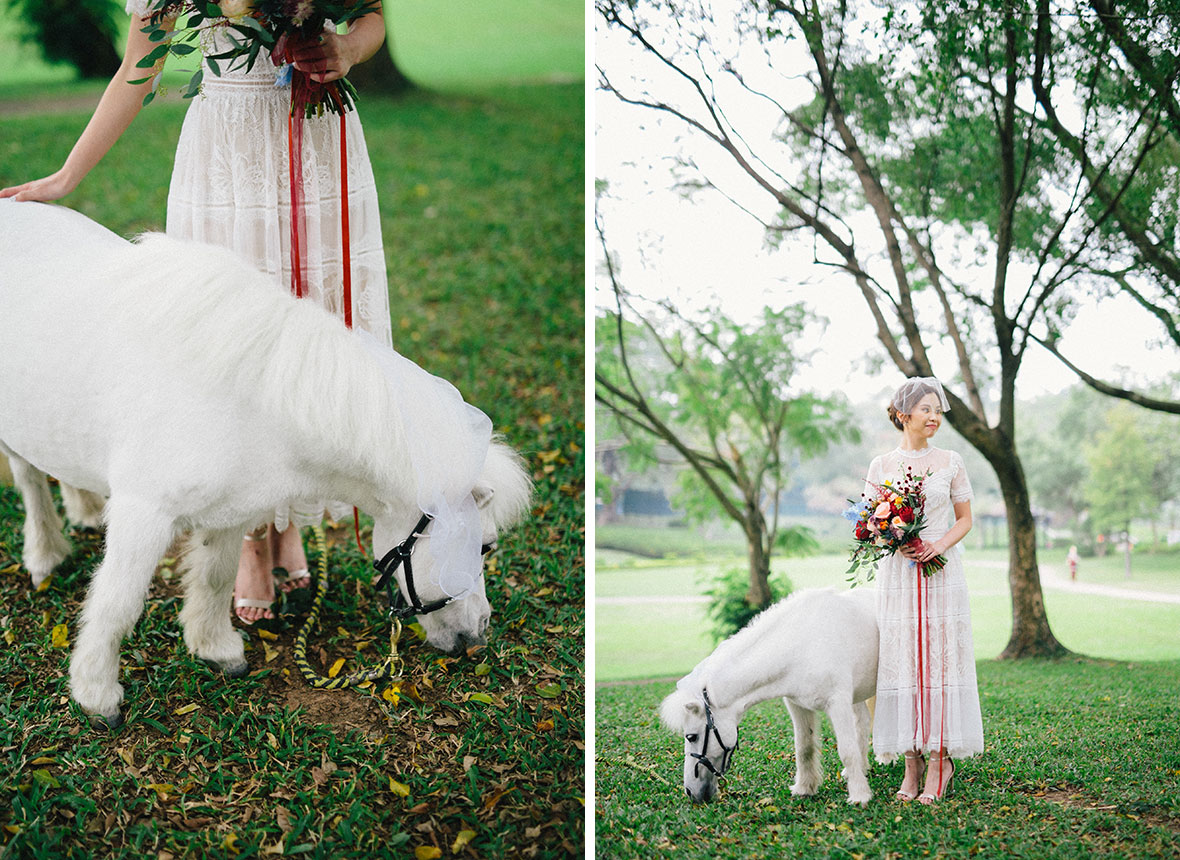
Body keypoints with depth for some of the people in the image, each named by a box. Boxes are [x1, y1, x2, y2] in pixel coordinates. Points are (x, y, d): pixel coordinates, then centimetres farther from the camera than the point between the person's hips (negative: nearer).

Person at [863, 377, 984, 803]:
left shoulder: (951, 463, 6)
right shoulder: (881, 465, 6)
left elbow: (965, 519, 9)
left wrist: (940, 543, -10)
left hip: (941, 572, 0)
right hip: (896, 574, 1)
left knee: (939, 660, -4)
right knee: (902, 664, -1)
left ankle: (938, 762, 0)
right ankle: (911, 764, 5)